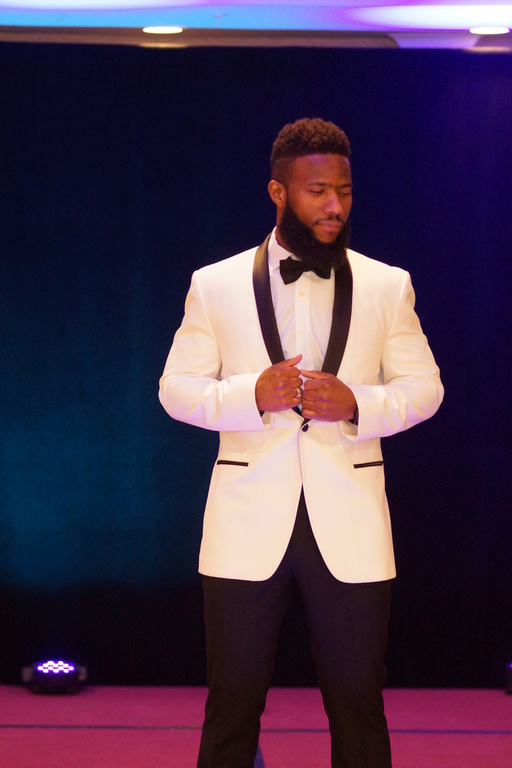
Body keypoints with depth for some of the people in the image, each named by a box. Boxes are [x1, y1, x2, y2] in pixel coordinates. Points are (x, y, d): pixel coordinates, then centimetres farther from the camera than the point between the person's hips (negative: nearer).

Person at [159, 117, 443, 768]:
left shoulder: (388, 286, 9)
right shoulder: (215, 285, 7)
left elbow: (424, 386, 8)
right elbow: (175, 388, 4)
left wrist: (358, 403, -13)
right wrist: (253, 395, -15)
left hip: (350, 528, 1)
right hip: (247, 526, -1)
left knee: (358, 707, 4)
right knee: (232, 708, 4)